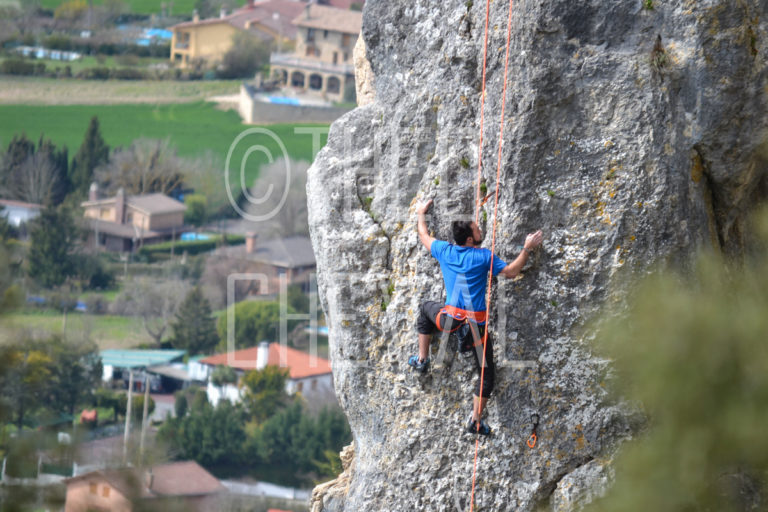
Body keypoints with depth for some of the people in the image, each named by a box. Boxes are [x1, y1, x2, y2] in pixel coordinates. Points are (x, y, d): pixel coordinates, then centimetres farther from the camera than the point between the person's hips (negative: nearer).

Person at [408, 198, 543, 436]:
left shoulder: (444, 251, 1)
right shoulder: (483, 256, -9)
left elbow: (423, 235, 20)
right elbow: (511, 271, -3)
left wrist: (421, 214, 38)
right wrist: (527, 248, 4)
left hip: (449, 319, 3)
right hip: (475, 324, -3)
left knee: (426, 307, 38)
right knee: (486, 373, 10)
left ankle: (422, 359, 38)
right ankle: (476, 420, 6)